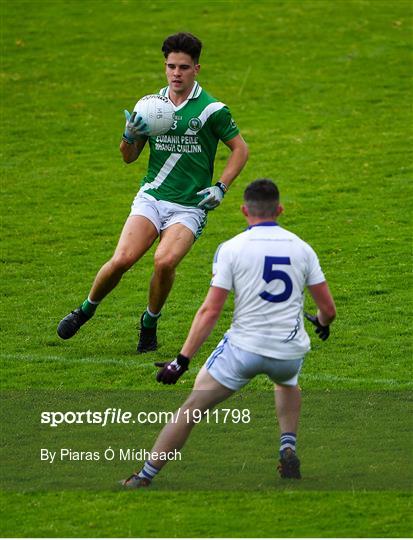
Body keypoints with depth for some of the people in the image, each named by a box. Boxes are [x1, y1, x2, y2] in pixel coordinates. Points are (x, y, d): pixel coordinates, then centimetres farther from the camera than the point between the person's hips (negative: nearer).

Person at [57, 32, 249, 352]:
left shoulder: (212, 109, -5)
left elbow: (240, 148, 4)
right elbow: (129, 157, 13)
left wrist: (221, 187, -6)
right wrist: (130, 136, -9)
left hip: (190, 205, -3)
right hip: (151, 197, 3)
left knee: (165, 261, -26)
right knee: (122, 259, -17)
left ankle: (150, 323, 0)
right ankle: (85, 310, 9)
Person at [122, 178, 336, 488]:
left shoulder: (231, 248, -5)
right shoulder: (301, 248, 4)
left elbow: (210, 311, -10)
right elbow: (328, 309, 8)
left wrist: (182, 361, -7)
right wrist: (322, 323, 33)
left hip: (244, 348, -3)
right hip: (291, 351, 4)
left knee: (191, 410, 4)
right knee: (287, 381, 39)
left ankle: (144, 478, 1)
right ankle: (288, 448, 22)